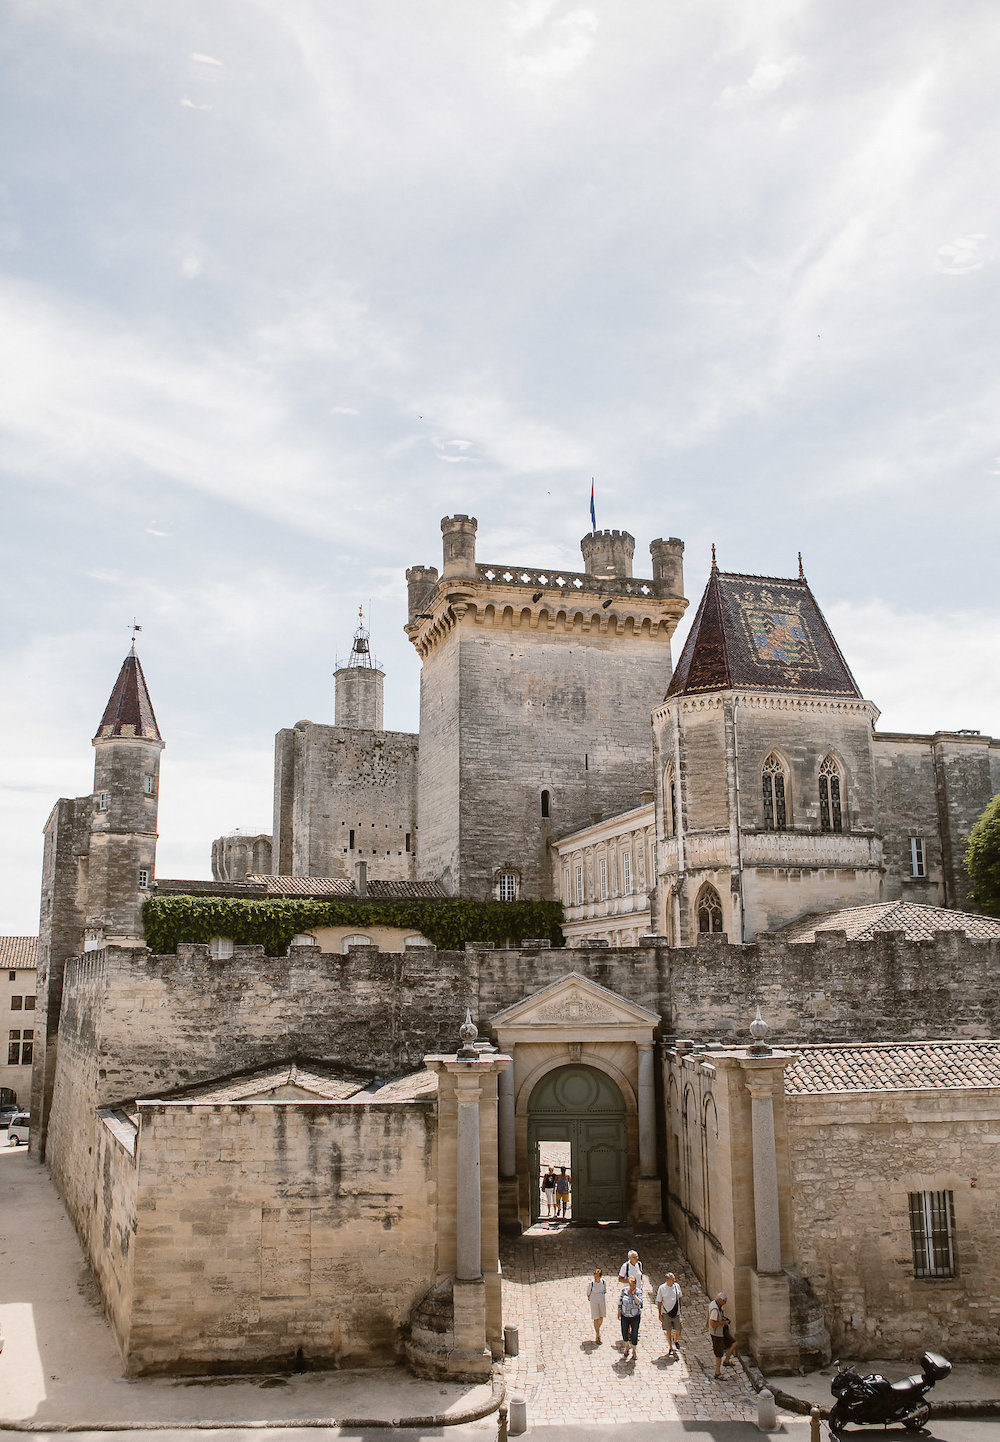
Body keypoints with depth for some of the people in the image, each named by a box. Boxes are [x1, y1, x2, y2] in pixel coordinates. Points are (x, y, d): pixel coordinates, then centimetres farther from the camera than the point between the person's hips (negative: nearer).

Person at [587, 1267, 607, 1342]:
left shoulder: (603, 1282, -10)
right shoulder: (591, 1284, -19)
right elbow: (588, 1293, -3)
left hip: (602, 1301, 3)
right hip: (594, 1302, -3)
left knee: (601, 1317, 16)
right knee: (596, 1318, -2)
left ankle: (598, 1329, 45)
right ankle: (597, 1336, 9)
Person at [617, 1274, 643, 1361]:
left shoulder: (638, 1291, -14)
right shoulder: (624, 1290, -9)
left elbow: (639, 1303, -26)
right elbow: (620, 1301, 1)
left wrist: (633, 1294, -29)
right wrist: (619, 1312, 3)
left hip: (635, 1316, -2)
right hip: (625, 1316, 2)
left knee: (634, 1334, 6)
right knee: (624, 1333, 12)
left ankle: (634, 1351, 27)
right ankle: (627, 1346, 41)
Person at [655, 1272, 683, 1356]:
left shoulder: (677, 1286, -2)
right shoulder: (662, 1288, -12)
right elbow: (659, 1302, -5)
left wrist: (680, 1308, 14)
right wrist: (660, 1314, -6)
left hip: (676, 1312, 3)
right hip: (666, 1313, -3)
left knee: (678, 1331, 5)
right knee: (668, 1331, 5)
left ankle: (675, 1340, 37)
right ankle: (670, 1348, 23)